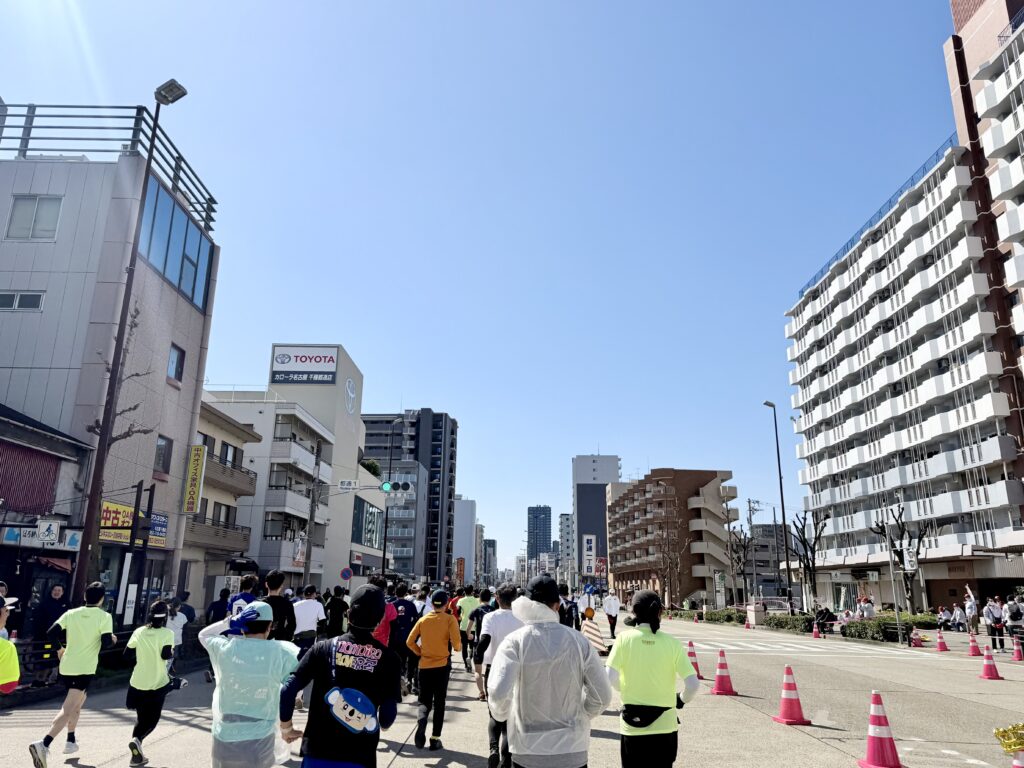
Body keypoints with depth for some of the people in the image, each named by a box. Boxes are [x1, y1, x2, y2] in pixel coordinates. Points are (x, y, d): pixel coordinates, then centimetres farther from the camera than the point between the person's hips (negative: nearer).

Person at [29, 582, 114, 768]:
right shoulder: (104, 617, -9)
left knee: (79, 700, 27)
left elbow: (50, 633, -1)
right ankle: (44, 745, -27)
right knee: (68, 710, -9)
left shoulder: (71, 613, 4)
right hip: (84, 669, -6)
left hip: (66, 666, 6)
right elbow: (106, 643, -16)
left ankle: (71, 741, 30)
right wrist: (113, 640, 7)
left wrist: (60, 649, 17)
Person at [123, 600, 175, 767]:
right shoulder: (167, 633, -11)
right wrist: (172, 652, 0)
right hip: (158, 683, -4)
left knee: (141, 717, 19)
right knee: (151, 719, 11)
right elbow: (165, 655, -21)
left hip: (138, 682, 4)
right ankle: (137, 740, -17)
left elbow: (127, 655, 5)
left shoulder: (139, 632, 1)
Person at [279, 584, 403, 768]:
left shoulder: (324, 648, -4)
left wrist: (286, 727, 9)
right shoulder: (388, 658, -6)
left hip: (318, 752, 1)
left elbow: (288, 690, -8)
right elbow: (388, 717, -7)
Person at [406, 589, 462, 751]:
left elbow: (409, 642, 2)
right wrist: (458, 648, 8)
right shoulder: (450, 619, -7)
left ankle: (421, 721, -17)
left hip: (424, 665, 2)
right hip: (442, 665, -2)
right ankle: (435, 739, 9)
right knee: (439, 702, 9)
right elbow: (456, 643, -14)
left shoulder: (423, 619, 2)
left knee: (424, 701, 13)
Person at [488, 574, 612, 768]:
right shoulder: (578, 641, -5)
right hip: (573, 751, 2)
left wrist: (500, 714, -2)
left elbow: (498, 692, -23)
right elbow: (603, 695, -4)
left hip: (528, 752, -2)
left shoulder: (515, 641, -11)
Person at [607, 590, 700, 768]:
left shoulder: (625, 638, -9)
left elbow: (611, 678, -14)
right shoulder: (672, 642, -7)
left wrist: (626, 690, 6)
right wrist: (682, 700, 11)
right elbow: (693, 684, -10)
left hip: (633, 726, -1)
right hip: (664, 726, 1)